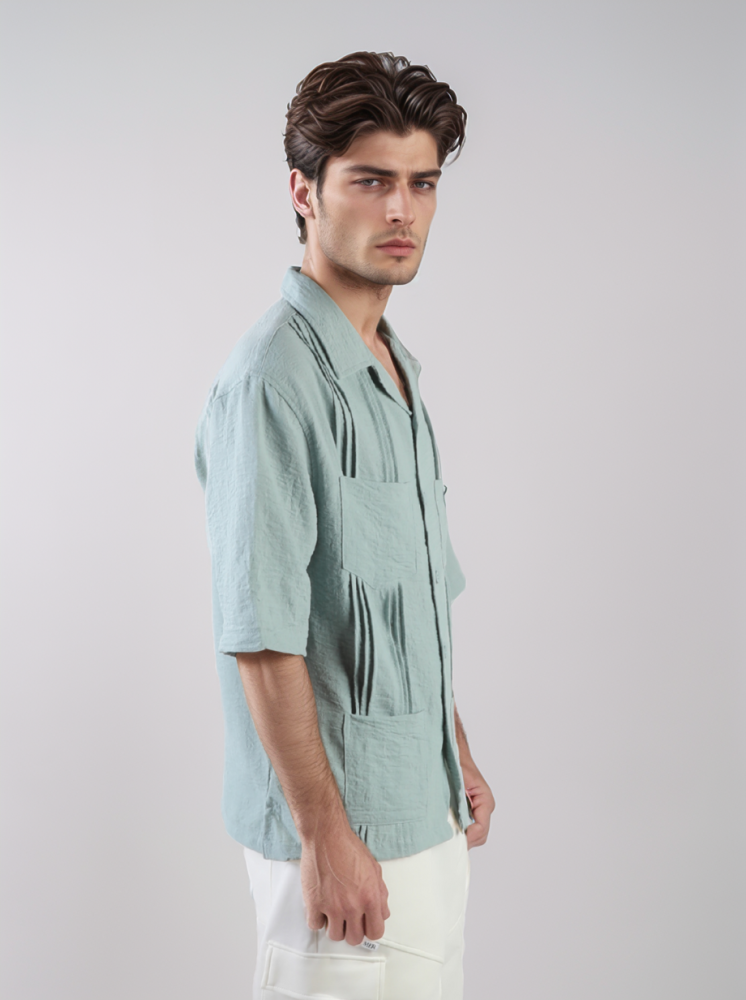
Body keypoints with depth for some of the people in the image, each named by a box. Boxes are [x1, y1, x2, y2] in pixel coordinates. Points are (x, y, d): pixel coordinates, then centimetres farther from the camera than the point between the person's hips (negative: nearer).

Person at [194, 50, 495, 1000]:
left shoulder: (396, 367, 10)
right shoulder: (274, 377, -20)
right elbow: (261, 637, -23)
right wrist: (325, 834, -22)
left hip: (425, 813, 9)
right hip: (343, 829, -9)